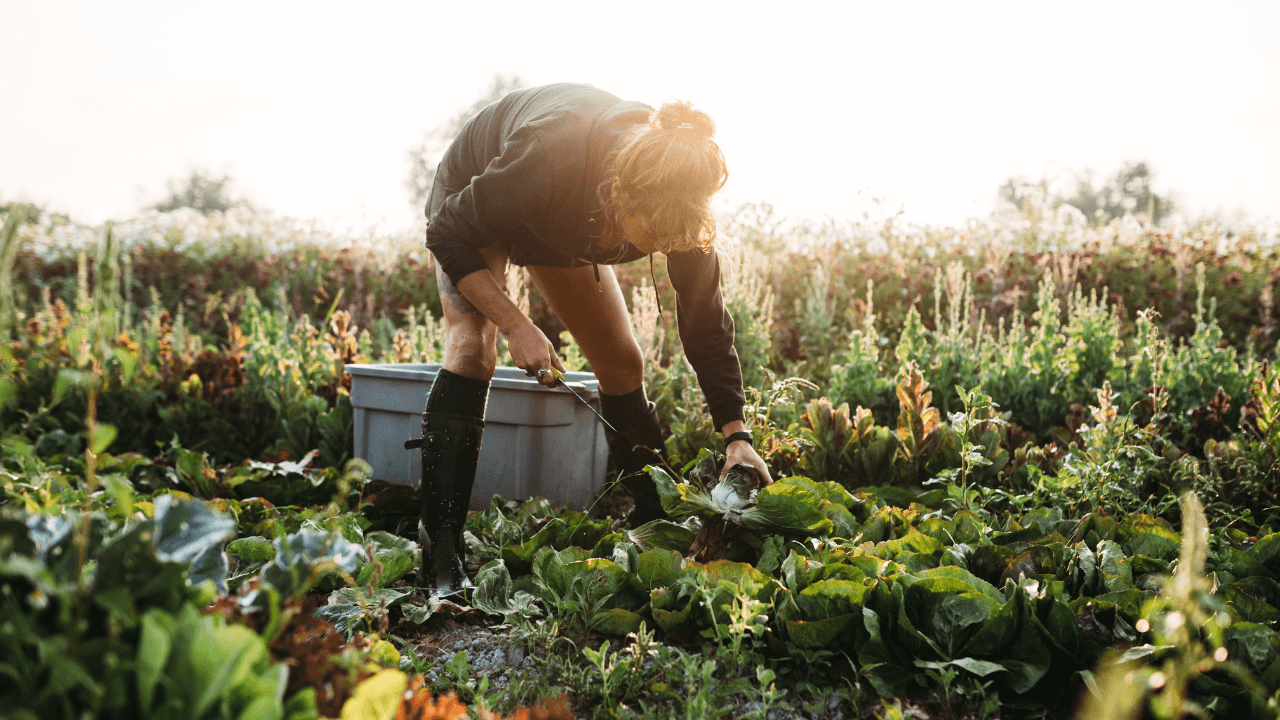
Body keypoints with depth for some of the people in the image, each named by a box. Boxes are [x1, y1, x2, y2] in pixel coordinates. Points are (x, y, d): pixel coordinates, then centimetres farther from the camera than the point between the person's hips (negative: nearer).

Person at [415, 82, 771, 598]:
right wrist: (514, 325, -37)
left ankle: (656, 532, 13)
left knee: (620, 360, -2)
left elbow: (706, 320, -20)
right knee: (472, 347, -26)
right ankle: (440, 555, -23)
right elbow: (449, 236, -31)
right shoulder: (549, 156, -47)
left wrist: (736, 435, -24)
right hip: (471, 198, -4)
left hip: (567, 228, 4)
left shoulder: (677, 198, -32)